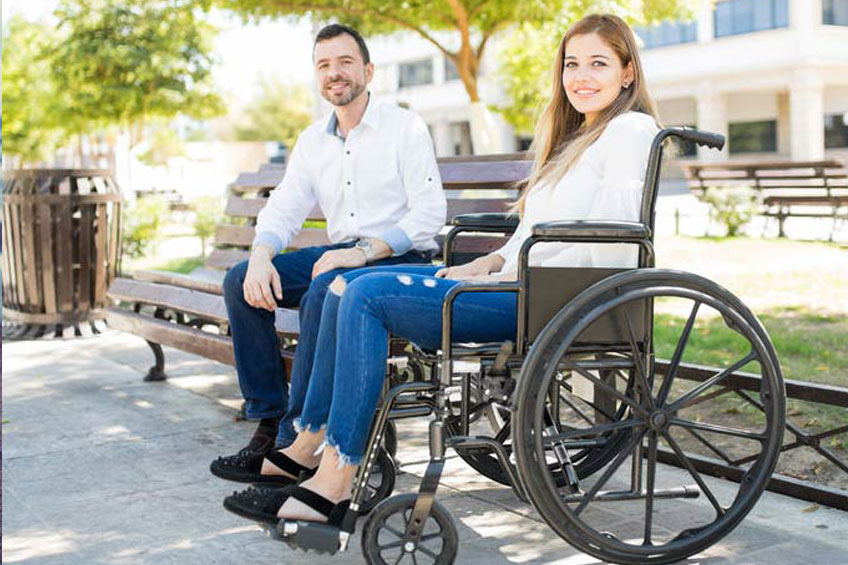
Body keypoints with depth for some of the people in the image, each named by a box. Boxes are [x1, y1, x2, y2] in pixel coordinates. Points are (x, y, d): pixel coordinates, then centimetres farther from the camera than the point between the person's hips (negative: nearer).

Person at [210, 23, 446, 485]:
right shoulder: (313, 140, 14)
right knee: (240, 282, -12)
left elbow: (429, 213, -14)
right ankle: (268, 420, -9)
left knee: (323, 292, -36)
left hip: (400, 258, -6)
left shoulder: (404, 127, -5)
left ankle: (295, 443, -29)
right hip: (340, 254, 7)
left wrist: (363, 252, -25)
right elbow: (282, 210, 8)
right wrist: (261, 257, -14)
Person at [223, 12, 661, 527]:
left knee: (368, 295, -21)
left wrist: (506, 275, -14)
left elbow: (609, 246, -18)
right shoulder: (577, 136, 26)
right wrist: (485, 265, 5)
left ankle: (334, 486, -20)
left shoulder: (630, 129, -4)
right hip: (521, 287, 10)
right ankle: (309, 447, 0)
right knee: (348, 285, 0)